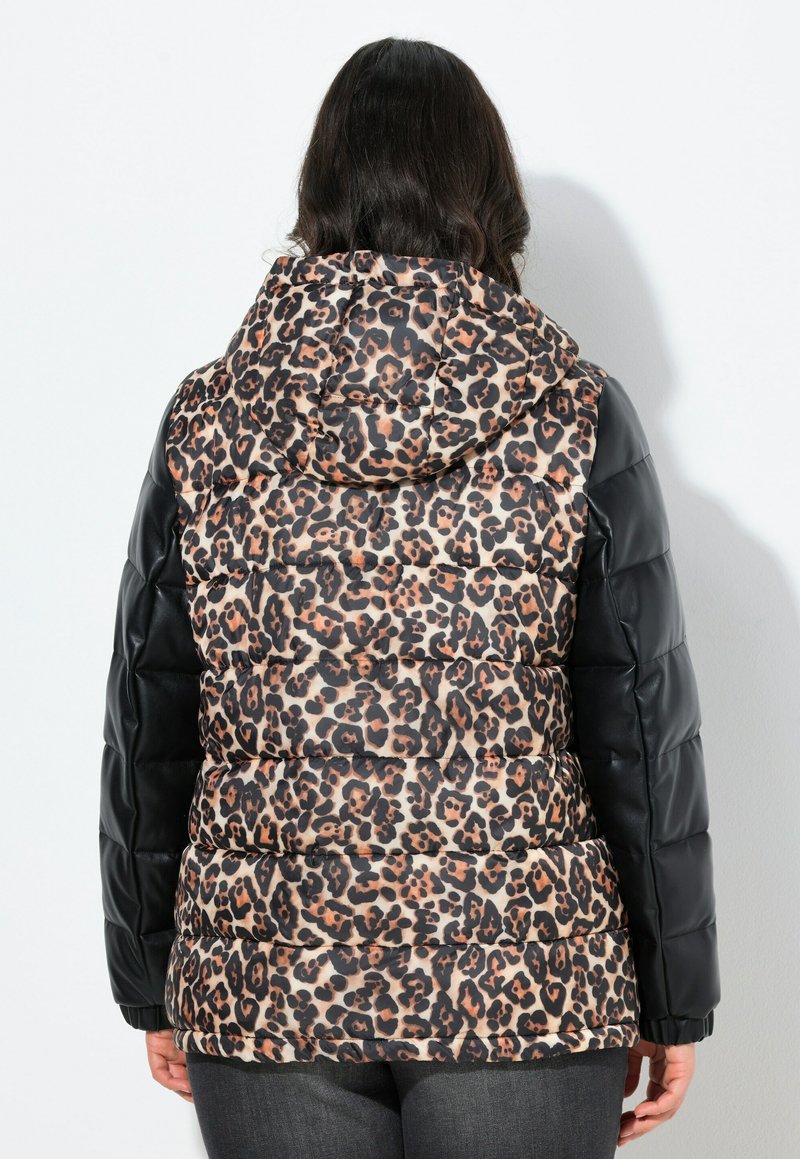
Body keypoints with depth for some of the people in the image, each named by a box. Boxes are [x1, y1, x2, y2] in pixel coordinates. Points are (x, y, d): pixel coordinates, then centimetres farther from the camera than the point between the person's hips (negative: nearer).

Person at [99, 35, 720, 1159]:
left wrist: (153, 986, 14)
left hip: (266, 981, 2)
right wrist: (672, 1000, 5)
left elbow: (145, 737, 3)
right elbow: (647, 731, -5)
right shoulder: (578, 414, -7)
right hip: (527, 982, -1)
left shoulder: (206, 420, -2)